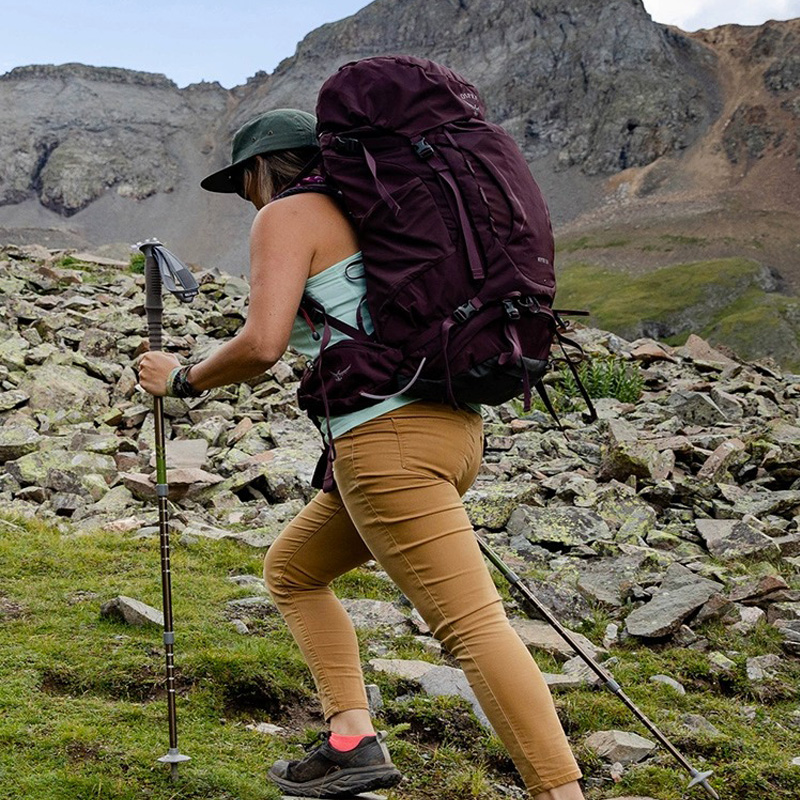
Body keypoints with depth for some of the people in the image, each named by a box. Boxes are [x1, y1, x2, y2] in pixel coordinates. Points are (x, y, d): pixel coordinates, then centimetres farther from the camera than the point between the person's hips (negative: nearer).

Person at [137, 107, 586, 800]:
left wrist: (183, 379, 4)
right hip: (453, 429, 9)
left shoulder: (287, 217, 0)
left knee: (473, 626, -13)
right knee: (292, 568, 20)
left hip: (389, 441, -9)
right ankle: (354, 742, 12)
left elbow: (262, 344, -13)